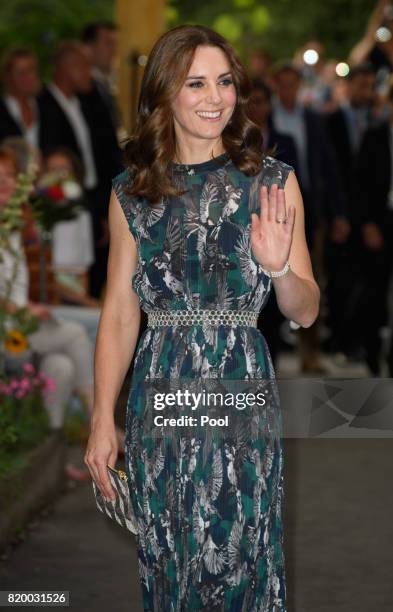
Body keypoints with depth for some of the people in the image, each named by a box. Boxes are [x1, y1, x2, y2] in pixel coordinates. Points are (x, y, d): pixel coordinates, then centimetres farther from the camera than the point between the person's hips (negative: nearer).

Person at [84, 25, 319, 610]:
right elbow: (119, 316, 7)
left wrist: (279, 267, -18)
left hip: (243, 387, -1)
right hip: (160, 393, 1)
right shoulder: (132, 192, 5)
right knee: (168, 561, 8)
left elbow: (306, 311, 3)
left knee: (240, 557, 3)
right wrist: (102, 422, 2)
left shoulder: (274, 182, 2)